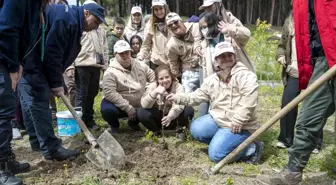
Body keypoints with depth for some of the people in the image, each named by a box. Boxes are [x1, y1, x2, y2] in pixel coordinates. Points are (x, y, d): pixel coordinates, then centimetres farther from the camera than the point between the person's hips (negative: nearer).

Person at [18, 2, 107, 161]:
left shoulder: (73, 24, 16)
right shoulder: (67, 19, -17)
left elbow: (58, 54, 17)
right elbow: (52, 53, -22)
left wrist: (56, 81, 11)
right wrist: (56, 83, -15)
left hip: (33, 59, 11)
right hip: (29, 57, -11)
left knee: (31, 100, 14)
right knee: (39, 100, -11)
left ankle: (38, 142, 24)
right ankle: (51, 148, -8)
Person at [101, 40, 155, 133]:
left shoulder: (141, 65, -1)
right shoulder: (111, 72, -18)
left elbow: (154, 78, 9)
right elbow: (109, 93, -26)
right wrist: (127, 107, -27)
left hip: (140, 106, 5)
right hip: (119, 106, -5)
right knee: (107, 110, -34)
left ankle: (134, 122, 22)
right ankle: (114, 126, 5)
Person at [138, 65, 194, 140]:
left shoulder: (178, 86, -17)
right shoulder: (152, 86, -12)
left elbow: (179, 105, -34)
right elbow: (144, 105, -25)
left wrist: (170, 116, -54)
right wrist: (155, 92, -41)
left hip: (173, 118, -1)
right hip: (158, 119, 1)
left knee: (189, 110, -30)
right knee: (141, 112, -27)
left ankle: (180, 129, 0)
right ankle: (156, 131, 0)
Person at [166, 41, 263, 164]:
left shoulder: (245, 76, -13)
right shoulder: (212, 79, 9)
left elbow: (249, 100, -26)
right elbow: (197, 96, 12)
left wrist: (238, 121, -29)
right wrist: (178, 97, 0)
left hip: (239, 126, -7)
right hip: (218, 119, 7)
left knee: (216, 154, -17)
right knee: (196, 129, -12)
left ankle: (252, 148, 2)